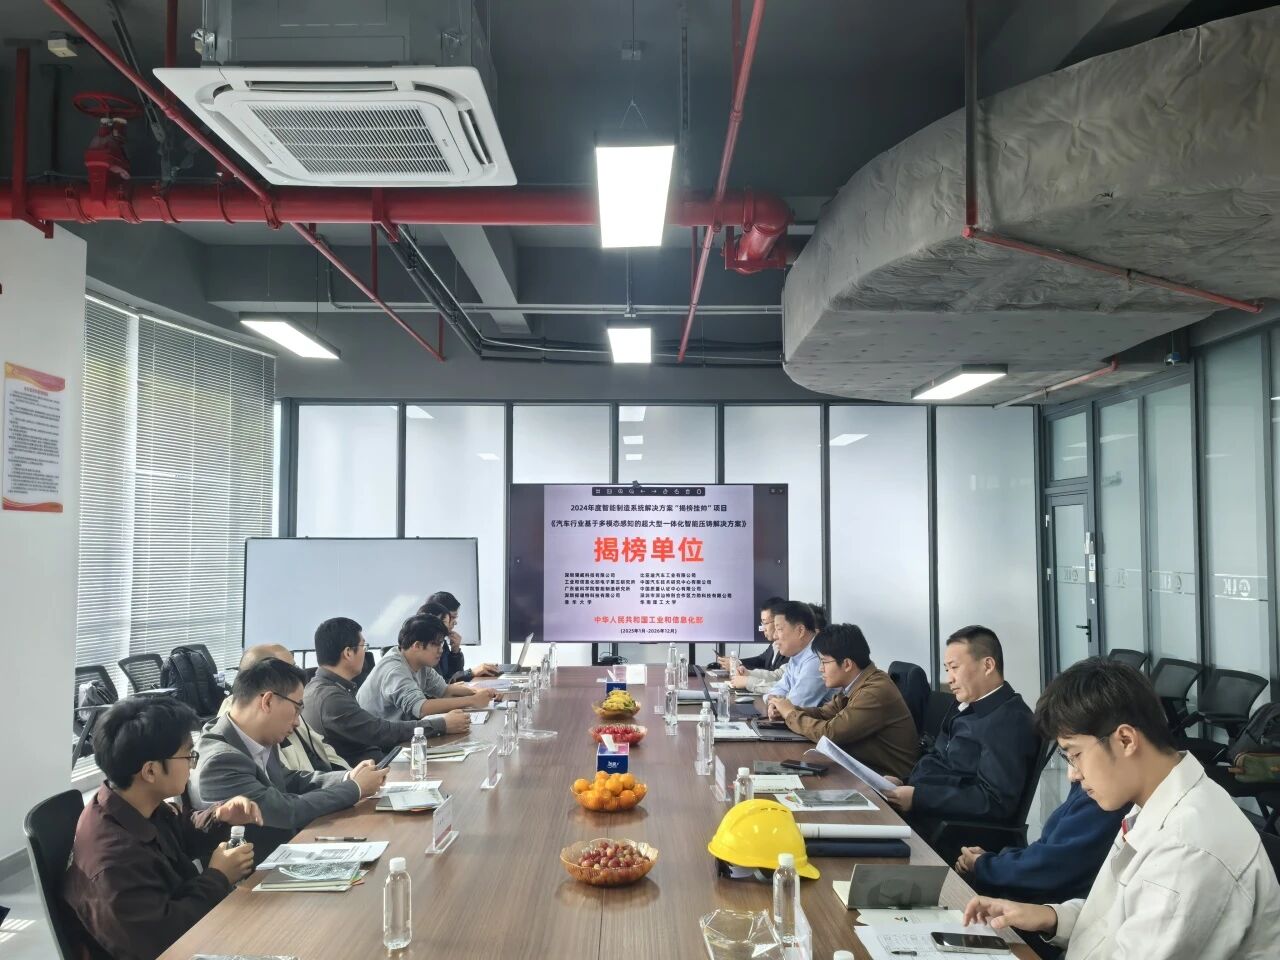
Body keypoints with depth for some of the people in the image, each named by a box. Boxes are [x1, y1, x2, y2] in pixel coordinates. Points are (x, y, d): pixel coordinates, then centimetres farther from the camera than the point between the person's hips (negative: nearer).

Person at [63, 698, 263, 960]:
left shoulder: (138, 808, -6)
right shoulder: (113, 857, -33)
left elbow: (183, 833, 14)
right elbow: (160, 939, -30)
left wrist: (220, 817, -6)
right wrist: (218, 879, -20)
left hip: (184, 935, 8)